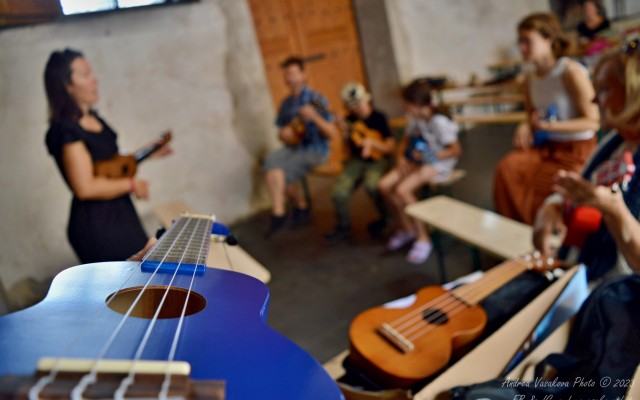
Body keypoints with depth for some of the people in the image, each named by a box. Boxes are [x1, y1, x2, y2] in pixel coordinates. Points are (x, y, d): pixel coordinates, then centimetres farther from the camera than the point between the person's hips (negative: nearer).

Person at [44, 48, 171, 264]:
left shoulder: (92, 118, 9)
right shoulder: (66, 131, -20)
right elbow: (85, 187, -25)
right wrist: (132, 185, -15)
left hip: (120, 214, 9)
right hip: (96, 226, -9)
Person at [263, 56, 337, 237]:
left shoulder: (316, 99, -9)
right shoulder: (286, 103, 10)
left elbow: (331, 132, -14)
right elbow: (281, 131, 19)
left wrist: (314, 117, -28)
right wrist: (283, 134, -5)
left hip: (315, 149, -6)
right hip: (293, 146, 6)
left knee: (284, 173, -25)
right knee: (271, 161, -22)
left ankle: (301, 206, 0)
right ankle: (278, 212, -14)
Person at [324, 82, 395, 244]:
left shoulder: (379, 117, -5)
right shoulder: (350, 119, 4)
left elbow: (390, 147, -6)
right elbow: (349, 147, 3)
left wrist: (372, 142, -22)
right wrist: (345, 134, -16)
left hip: (377, 159, -3)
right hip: (357, 160, 3)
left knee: (372, 185, -34)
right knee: (339, 192, -18)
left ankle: (385, 217, -4)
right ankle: (343, 227, 7)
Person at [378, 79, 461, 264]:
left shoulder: (439, 122, -20)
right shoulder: (414, 118, 3)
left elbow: (457, 150, -18)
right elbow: (406, 140, 14)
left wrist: (432, 157, -26)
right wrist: (401, 157, -6)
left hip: (439, 164, -8)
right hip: (417, 160, 8)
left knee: (402, 190, -30)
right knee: (384, 185, -12)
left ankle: (423, 238, -16)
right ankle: (407, 228, 7)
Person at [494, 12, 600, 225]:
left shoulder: (572, 72, -16)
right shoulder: (530, 80, 5)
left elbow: (592, 121, -15)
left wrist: (549, 125, -26)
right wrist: (526, 128, -8)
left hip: (576, 151, -6)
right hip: (545, 146, 6)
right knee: (508, 168, -18)